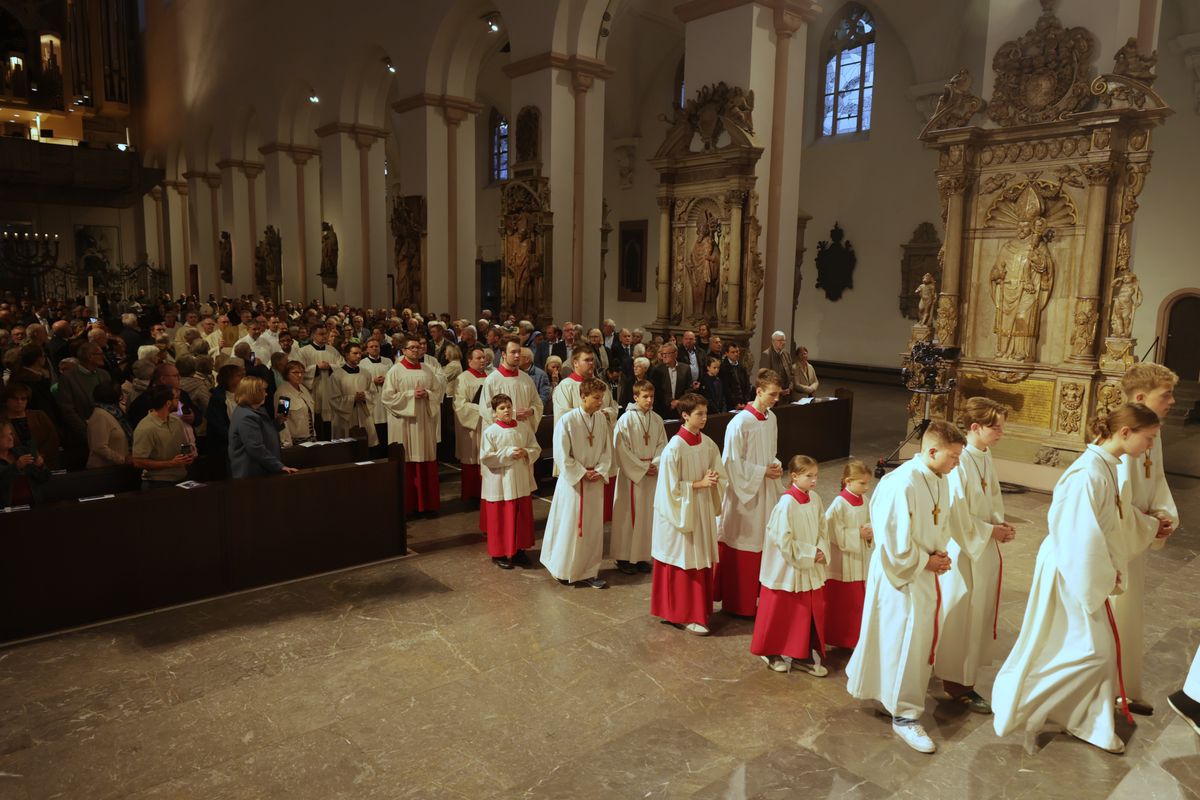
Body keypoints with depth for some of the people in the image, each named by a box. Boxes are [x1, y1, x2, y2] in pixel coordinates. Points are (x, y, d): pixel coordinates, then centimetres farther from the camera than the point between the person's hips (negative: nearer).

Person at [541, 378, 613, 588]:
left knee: (594, 527, 10)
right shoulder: (567, 420, -16)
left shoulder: (602, 419, -1)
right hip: (572, 481, -5)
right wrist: (582, 473, -14)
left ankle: (589, 571, 22)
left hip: (595, 482, 5)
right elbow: (562, 456, -14)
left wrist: (601, 471, -6)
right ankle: (564, 571, 21)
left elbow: (607, 450, 8)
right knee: (570, 527, 4)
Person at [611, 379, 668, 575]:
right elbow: (621, 449, -13)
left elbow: (662, 445, 7)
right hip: (631, 473, -5)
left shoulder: (657, 420, 4)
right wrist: (642, 468, -13)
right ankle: (624, 557, 12)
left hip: (652, 475, 5)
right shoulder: (626, 419, -11)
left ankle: (641, 556, 20)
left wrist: (655, 465, -10)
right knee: (628, 515, 1)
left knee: (647, 514, 9)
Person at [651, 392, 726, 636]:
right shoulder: (674, 448, -19)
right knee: (683, 564, 2)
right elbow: (671, 487, -17)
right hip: (680, 512, -7)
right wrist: (699, 483, -19)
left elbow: (719, 474, 11)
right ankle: (683, 615, 14)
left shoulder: (708, 444, 1)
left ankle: (698, 609, 29)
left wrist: (714, 478, -11)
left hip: (703, 511, 7)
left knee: (702, 560, 15)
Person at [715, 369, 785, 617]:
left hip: (766, 490, 8)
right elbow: (733, 462, -17)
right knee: (743, 544, 2)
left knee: (764, 541, 14)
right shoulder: (740, 422, -20)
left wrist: (776, 466, -2)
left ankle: (758, 595, 28)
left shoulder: (771, 418, 4)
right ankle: (737, 602, 16)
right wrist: (762, 471, -16)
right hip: (744, 491, -7)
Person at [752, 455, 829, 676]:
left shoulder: (815, 499, -1)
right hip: (789, 569, -6)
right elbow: (784, 541, -21)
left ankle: (805, 656, 27)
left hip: (812, 569, 6)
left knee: (812, 613, 13)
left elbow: (822, 530, 8)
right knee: (781, 614, 9)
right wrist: (810, 554, -16)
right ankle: (772, 654, 29)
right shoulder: (787, 503, -22)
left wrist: (821, 551, -9)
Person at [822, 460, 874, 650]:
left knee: (857, 601, 16)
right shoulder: (839, 504, -21)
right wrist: (858, 534, -19)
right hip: (842, 564, -7)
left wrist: (870, 533, -7)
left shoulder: (864, 500, 1)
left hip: (860, 559, 7)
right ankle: (837, 638, 20)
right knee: (839, 603, 6)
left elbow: (869, 522, 13)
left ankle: (853, 637, 31)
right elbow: (834, 533, -21)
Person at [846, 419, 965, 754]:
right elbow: (893, 540, -25)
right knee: (905, 645, 1)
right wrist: (926, 561, -15)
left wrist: (940, 554, -1)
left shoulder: (939, 482, 1)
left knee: (921, 638, 22)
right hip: (900, 577, -9)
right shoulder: (901, 484, -28)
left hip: (925, 575, 9)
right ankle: (904, 716, 17)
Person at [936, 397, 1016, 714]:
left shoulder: (985, 456, 4)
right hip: (963, 550, -9)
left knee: (979, 614, 19)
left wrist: (1000, 523, 0)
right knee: (960, 617, 4)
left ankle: (964, 673, 36)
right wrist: (990, 531, -13)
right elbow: (956, 516, -23)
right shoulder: (959, 462, -24)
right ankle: (958, 682, 18)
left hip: (985, 548, 9)